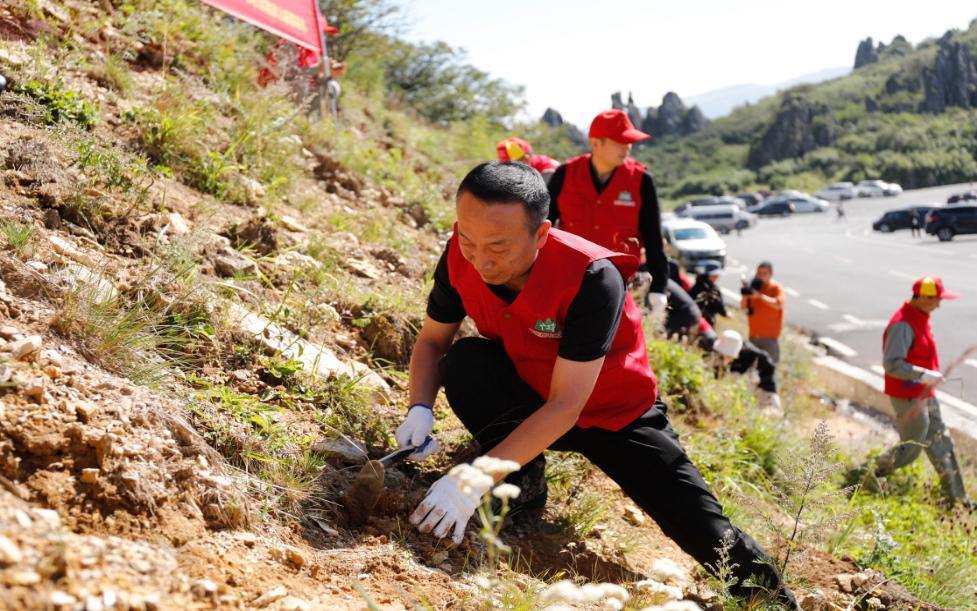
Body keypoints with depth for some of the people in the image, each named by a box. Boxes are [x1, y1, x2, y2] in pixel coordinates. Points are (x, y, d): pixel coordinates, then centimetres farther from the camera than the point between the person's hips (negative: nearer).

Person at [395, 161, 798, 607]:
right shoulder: (462, 258, -21)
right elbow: (432, 340, -5)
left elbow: (565, 407, -35)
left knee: (709, 537, -10)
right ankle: (523, 481, -5)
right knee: (464, 362, -27)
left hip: (614, 416, -3)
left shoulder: (591, 278, -35)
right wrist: (420, 411, -26)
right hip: (529, 397, 3)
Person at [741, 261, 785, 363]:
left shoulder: (776, 287, -5)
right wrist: (745, 295, -11)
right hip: (754, 334, 5)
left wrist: (760, 295, -28)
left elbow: (778, 304, -22)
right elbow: (743, 307, 10)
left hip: (770, 335, -5)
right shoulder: (754, 286, 9)